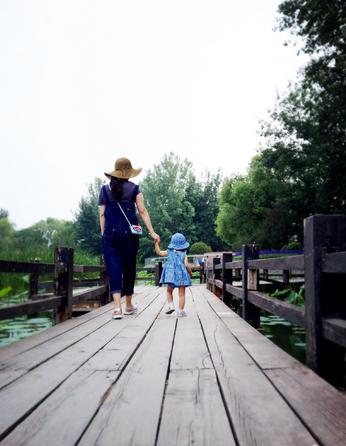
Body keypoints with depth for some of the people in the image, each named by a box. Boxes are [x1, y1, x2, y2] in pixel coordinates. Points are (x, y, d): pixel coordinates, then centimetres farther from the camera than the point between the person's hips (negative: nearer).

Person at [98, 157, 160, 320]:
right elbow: (143, 212, -1)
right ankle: (128, 305, 23)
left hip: (110, 234, 1)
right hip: (129, 233, 0)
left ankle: (117, 307, -14)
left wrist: (104, 234, 11)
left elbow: (102, 214, 4)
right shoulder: (134, 188, 2)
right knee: (129, 267, 11)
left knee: (114, 269, -1)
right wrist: (152, 232, 1)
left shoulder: (105, 189, 6)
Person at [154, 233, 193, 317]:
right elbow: (186, 265, -8)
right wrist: (190, 272, 7)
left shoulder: (169, 252, 6)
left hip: (171, 275, 1)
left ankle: (170, 305, 3)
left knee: (169, 291, 20)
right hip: (181, 275, -1)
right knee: (181, 294, 4)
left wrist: (156, 243, 14)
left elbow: (159, 252, 9)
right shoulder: (184, 254, 2)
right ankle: (180, 311, 2)